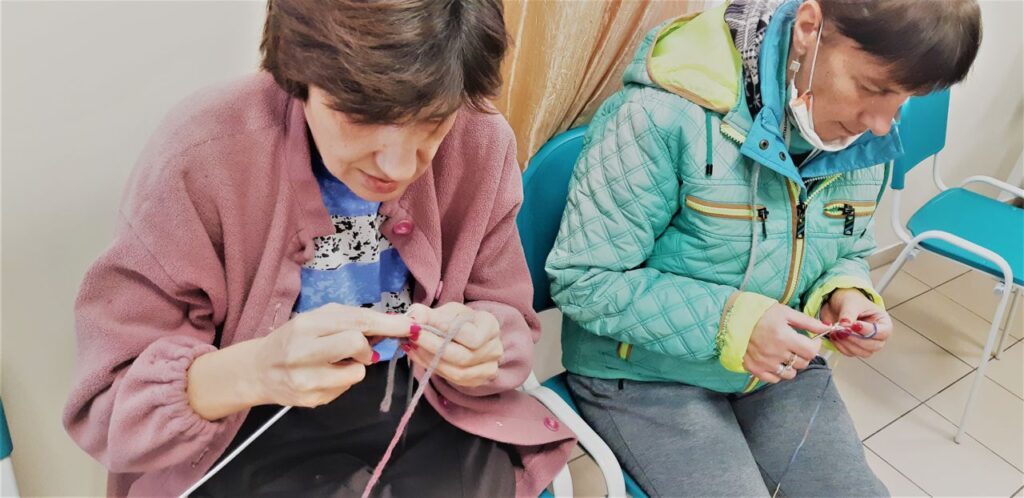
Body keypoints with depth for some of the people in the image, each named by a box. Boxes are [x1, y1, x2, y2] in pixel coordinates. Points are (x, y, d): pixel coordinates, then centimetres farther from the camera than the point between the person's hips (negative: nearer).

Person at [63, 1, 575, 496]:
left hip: (430, 411, 3)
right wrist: (255, 370, -34)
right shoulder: (202, 155, -20)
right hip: (254, 438, -2)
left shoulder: (483, 144, -12)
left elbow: (508, 318, -1)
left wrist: (477, 343, -23)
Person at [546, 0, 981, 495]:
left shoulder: (864, 137, -6)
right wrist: (728, 321, -30)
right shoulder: (667, 112, -28)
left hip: (779, 366, 6)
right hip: (646, 374, -5)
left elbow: (846, 255, 11)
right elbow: (582, 281, -23)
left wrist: (845, 295, -13)